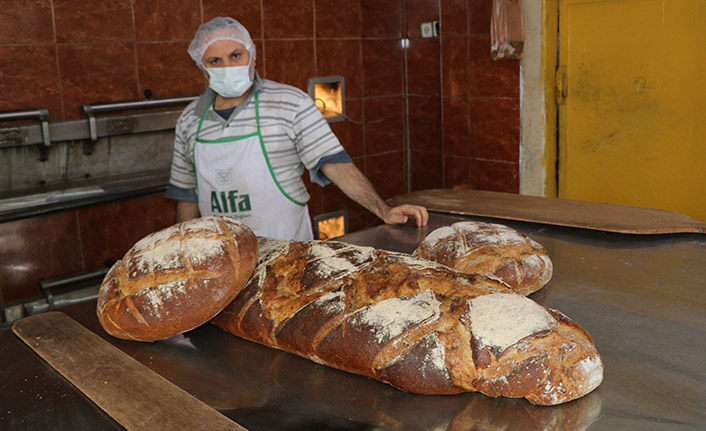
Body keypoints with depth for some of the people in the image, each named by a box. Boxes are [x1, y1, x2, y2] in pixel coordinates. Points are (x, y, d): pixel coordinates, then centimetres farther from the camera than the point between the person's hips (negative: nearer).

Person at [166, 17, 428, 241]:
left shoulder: (291, 103, -6)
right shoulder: (190, 120, 5)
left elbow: (335, 165, -11)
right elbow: (187, 195, 12)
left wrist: (384, 211, -21)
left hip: (286, 249, -3)